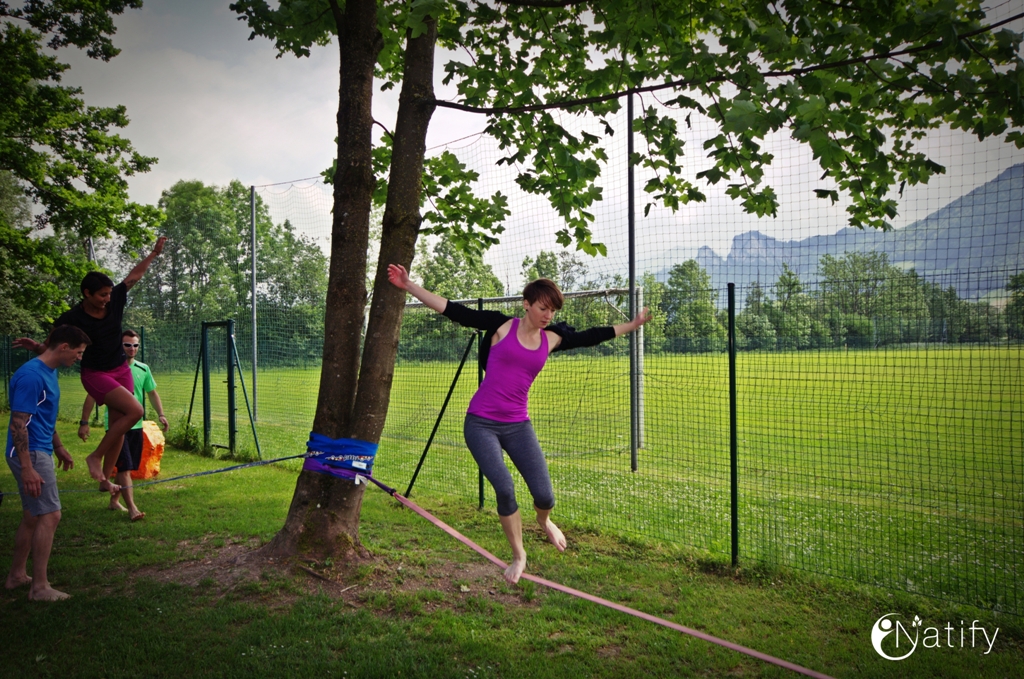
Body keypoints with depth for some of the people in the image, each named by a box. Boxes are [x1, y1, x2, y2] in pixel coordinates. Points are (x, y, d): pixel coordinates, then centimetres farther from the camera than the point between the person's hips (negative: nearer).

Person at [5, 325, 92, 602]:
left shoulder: (49, 372, 11)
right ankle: (40, 587, -1)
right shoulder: (31, 376, -20)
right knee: (49, 516, -8)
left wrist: (59, 447, 27)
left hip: (40, 451, 10)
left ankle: (17, 575, 28)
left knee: (32, 516, 16)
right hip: (31, 454, -10)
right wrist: (27, 469, -24)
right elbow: (18, 425, -22)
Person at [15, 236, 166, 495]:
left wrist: (154, 253, 5)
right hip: (95, 374, -6)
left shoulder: (115, 299, -8)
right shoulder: (72, 318, -19)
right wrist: (35, 347, -34)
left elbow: (134, 276, 4)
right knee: (135, 410, -23)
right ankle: (96, 456, -6)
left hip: (121, 370, 6)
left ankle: (105, 479, 16)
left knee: (118, 425, 5)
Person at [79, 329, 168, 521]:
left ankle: (115, 500, 30)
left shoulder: (143, 369, 6)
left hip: (136, 425, 5)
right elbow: (92, 395, -6)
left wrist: (161, 414, 3)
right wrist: (84, 422, -9)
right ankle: (132, 508, -10)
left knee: (127, 467, 14)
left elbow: (152, 392, 15)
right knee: (125, 466, -10)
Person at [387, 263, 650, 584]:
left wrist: (632, 325, 23)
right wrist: (409, 285, -12)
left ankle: (544, 520, 36)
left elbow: (592, 336, 18)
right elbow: (454, 311, -7)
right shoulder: (501, 326, -4)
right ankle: (518, 556, 10)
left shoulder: (552, 339, 6)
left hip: (518, 426, 3)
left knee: (544, 495, -5)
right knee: (504, 489, -17)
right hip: (481, 424, -3)